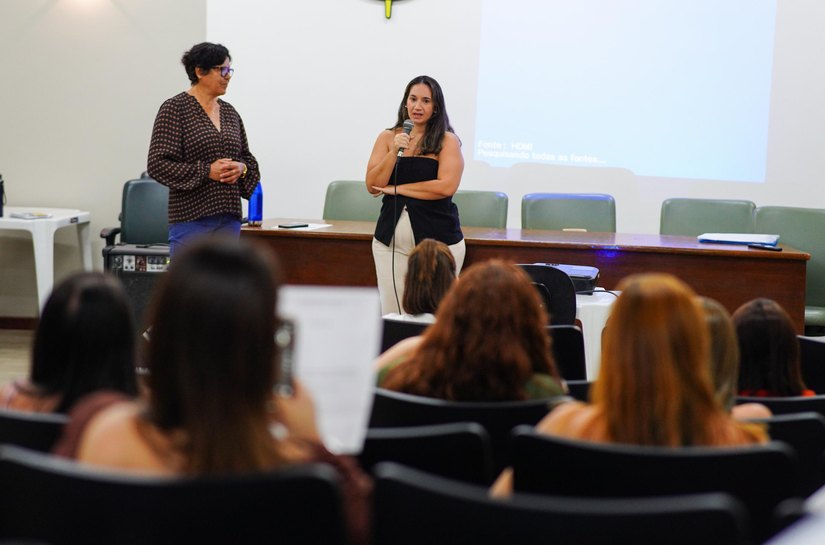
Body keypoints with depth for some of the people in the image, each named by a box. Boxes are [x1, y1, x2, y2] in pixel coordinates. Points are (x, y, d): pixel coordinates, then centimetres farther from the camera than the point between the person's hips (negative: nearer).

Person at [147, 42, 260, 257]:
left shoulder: (229, 112, 14)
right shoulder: (174, 108, -6)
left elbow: (248, 158, 20)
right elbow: (158, 164, -11)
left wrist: (241, 168, -4)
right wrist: (206, 171, -17)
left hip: (229, 217, 7)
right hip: (190, 216, -6)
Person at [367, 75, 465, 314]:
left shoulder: (447, 141, 0)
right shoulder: (388, 137, 10)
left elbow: (446, 187, -13)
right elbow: (372, 186, 4)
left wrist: (396, 189, -7)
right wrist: (394, 152, -10)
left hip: (438, 240, -3)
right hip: (391, 240, 3)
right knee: (391, 315, 1)